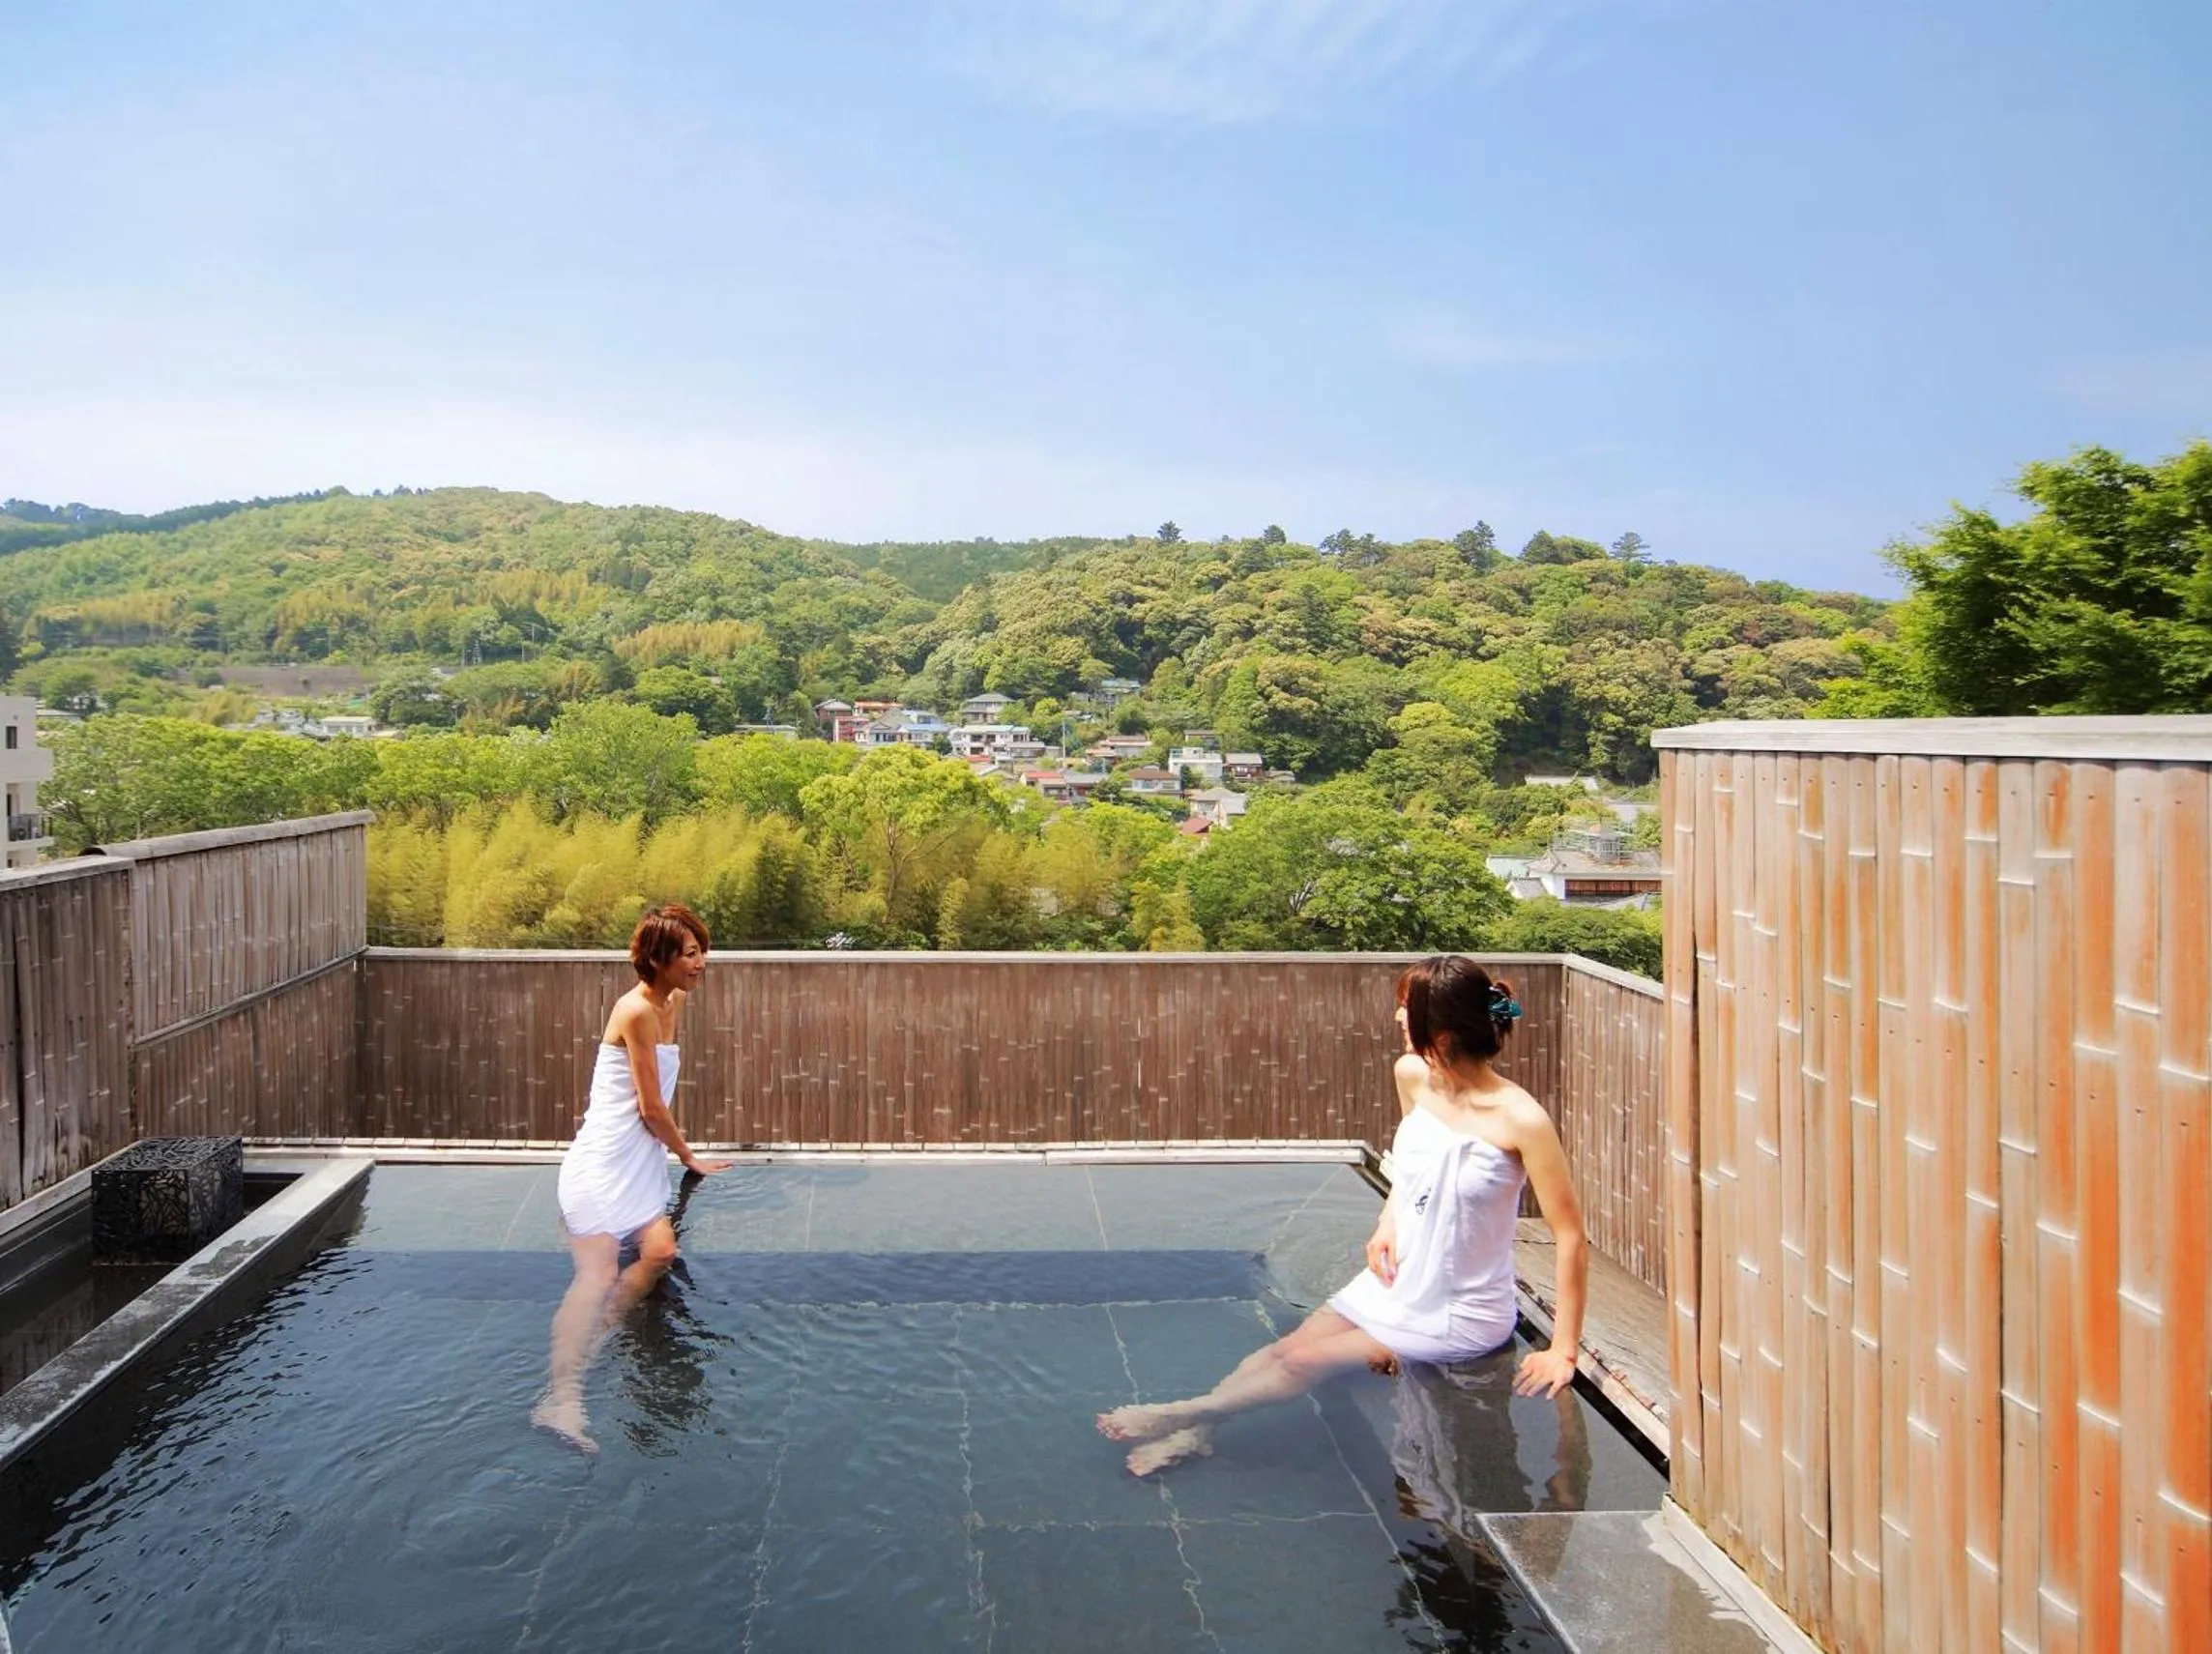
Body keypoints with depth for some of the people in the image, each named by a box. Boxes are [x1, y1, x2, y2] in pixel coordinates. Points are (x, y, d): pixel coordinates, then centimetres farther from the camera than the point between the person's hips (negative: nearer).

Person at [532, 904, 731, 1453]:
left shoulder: (669, 1005, 15)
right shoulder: (636, 1011, -13)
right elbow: (651, 1107, -10)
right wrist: (689, 1158, 2)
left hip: (641, 1162, 8)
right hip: (604, 1161, -8)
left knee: (660, 1250, -20)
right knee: (599, 1270, -24)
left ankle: (587, 1347, -16)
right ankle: (562, 1397, -34)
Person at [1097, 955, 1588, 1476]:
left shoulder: (1520, 1119, -27)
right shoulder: (1417, 1081, -5)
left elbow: (1570, 1236, -21)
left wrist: (1563, 1350, -19)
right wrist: (1387, 1222, -1)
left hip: (1459, 1315, -6)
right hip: (1396, 1280, 6)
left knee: (1304, 1363, -9)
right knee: (1284, 1348, -6)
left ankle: (1182, 1414, 2)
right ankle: (1194, 1431, -2)